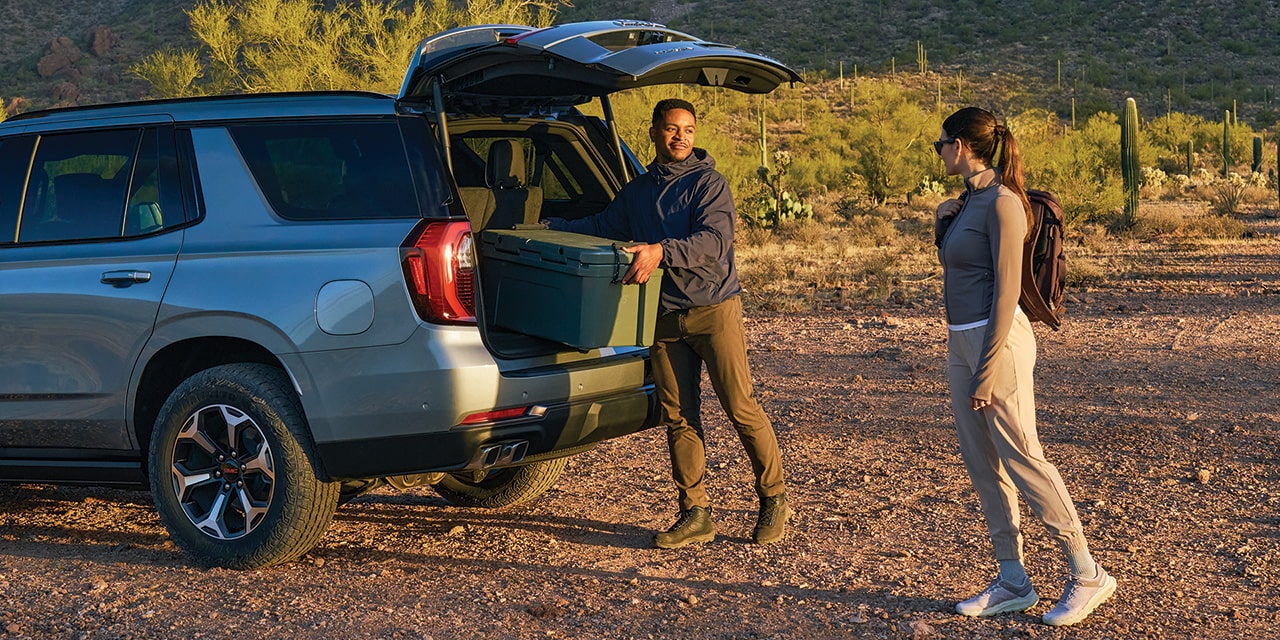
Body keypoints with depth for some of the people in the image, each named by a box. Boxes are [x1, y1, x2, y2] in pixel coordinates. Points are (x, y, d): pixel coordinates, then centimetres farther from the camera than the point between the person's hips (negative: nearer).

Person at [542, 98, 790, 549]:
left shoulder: (708, 183, -3)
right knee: (679, 417, 3)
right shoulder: (636, 192, 16)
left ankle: (774, 499, 9)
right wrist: (547, 226, 21)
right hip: (665, 318, 5)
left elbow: (715, 241, -18)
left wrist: (660, 251, -31)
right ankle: (695, 514, 10)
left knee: (741, 407, -6)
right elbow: (601, 227, 29)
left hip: (715, 309, -5)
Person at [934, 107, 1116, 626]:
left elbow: (1007, 291, -19)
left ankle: (1087, 575, 4)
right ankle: (1013, 583, 16)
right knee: (982, 463, 9)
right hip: (962, 342, 10)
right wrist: (944, 221, 13)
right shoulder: (971, 199, 13)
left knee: (1021, 459, -6)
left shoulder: (1002, 202, -15)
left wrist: (986, 372, -20)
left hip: (996, 341, -10)